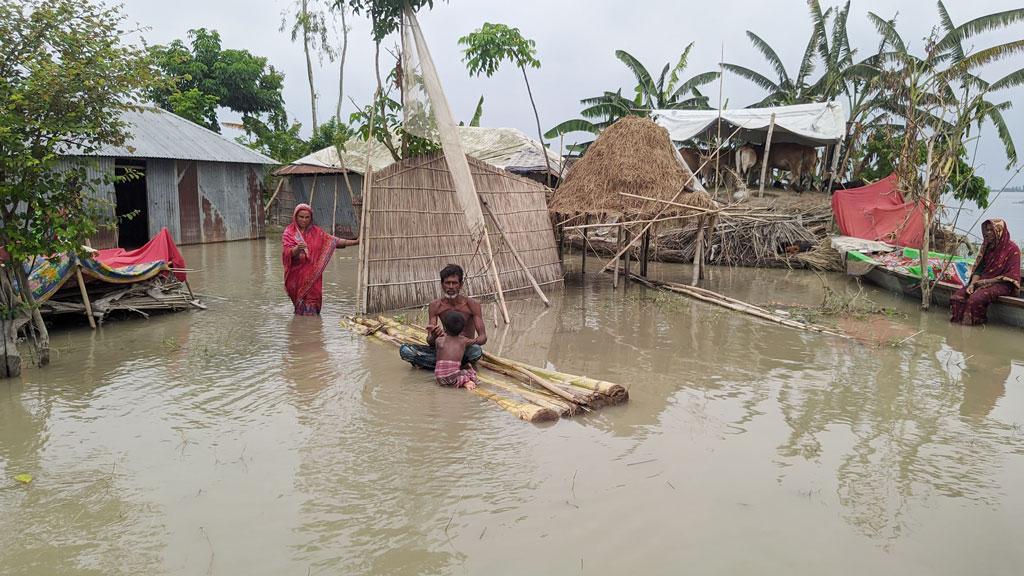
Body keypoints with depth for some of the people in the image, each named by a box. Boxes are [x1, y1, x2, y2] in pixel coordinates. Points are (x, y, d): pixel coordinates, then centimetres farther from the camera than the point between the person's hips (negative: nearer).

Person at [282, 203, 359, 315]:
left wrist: (355, 242, -7)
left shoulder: (316, 231, 7)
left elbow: (333, 241, 2)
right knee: (301, 304, 1)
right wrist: (297, 248, -35)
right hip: (296, 275, -1)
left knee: (311, 304, -5)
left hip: (312, 275, 2)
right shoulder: (289, 232, -1)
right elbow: (287, 252, -13)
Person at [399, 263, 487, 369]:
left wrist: (469, 342, -39)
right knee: (404, 350, -17)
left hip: (465, 350, -3)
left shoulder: (472, 304, -11)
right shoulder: (435, 306, -4)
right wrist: (434, 335, -33)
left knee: (476, 351, -39)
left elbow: (483, 337, -15)